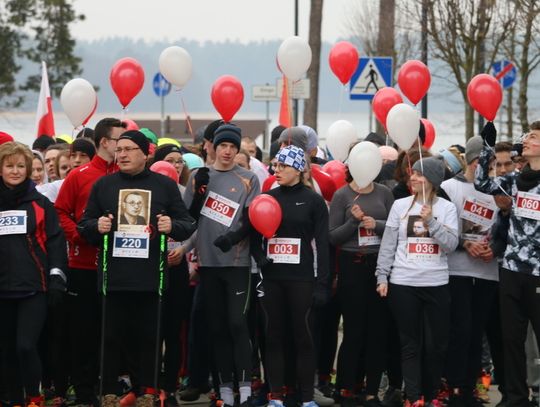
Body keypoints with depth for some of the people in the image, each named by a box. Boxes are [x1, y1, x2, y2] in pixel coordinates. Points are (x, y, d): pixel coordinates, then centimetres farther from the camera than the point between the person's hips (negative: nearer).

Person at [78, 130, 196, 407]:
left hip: (151, 278, 0)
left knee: (149, 337, 2)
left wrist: (172, 226, -13)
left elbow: (188, 225, 8)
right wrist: (97, 226, -10)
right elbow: (84, 225, 11)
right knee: (112, 337, 1)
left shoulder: (165, 185, 8)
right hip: (113, 277, 1)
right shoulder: (103, 185, 10)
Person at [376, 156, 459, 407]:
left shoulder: (446, 208, 3)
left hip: (436, 284, 1)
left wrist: (431, 221, -15)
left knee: (436, 343, 5)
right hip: (403, 283, 0)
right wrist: (382, 276, -1)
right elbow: (388, 244, 4)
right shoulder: (400, 205, 3)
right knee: (410, 344, 2)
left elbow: (451, 244, -6)